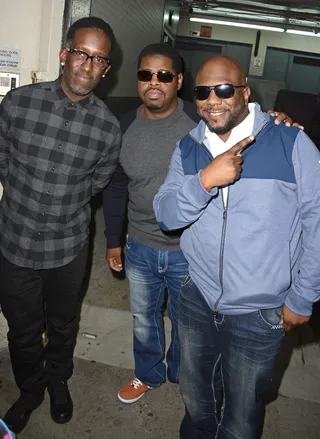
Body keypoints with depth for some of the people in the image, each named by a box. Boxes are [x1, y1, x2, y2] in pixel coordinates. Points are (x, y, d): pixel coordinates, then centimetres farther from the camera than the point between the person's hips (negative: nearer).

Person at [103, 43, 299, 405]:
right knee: (144, 319, 23)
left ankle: (181, 375, 51)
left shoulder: (202, 119, -14)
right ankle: (147, 375, 51)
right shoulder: (125, 126, -2)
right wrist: (113, 241, 9)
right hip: (140, 249, 4)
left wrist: (277, 123, -32)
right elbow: (115, 187, 6)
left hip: (190, 252, -3)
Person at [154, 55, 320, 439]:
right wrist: (205, 180, -27)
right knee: (195, 398, 27)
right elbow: (165, 216, -9)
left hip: (260, 314, -3)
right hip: (197, 299, 4)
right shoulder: (187, 149, 0)